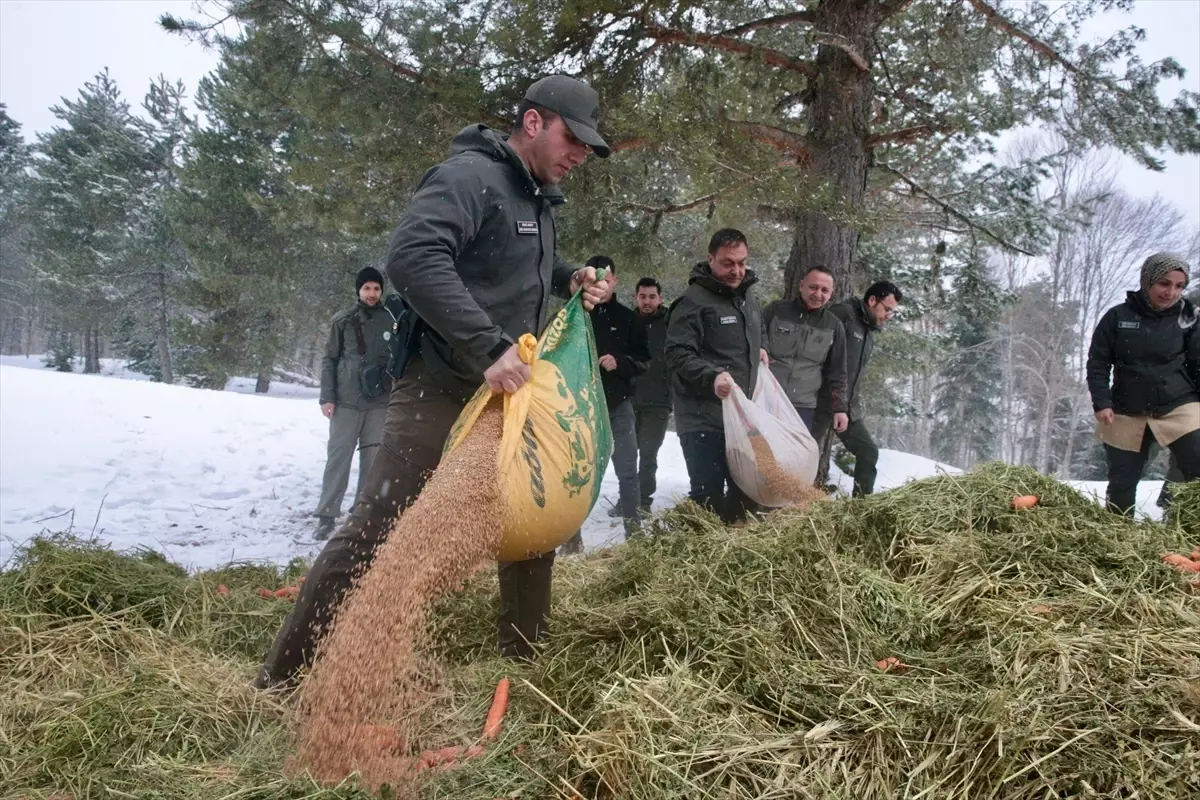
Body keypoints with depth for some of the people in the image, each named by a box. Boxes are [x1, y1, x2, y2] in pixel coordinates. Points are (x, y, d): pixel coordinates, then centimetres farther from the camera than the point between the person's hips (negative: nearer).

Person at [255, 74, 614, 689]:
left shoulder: (536, 198, 15)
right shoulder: (469, 176, -15)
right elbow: (411, 257, -30)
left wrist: (568, 278, 9)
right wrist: (487, 346, -33)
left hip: (508, 392, 9)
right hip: (438, 392, -9)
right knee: (377, 530, -9)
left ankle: (524, 657, 31)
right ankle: (282, 679, 4)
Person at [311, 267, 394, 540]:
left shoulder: (391, 321, 4)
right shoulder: (343, 321, 3)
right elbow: (329, 360, 5)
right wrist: (327, 397, -3)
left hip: (380, 402, 1)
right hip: (346, 402, -1)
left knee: (373, 460, 5)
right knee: (337, 458, 1)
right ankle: (326, 516, 7)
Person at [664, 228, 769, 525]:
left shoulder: (749, 295, 12)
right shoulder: (693, 301, -15)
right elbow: (676, 354, -21)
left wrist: (758, 350, 12)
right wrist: (712, 376, -34)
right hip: (703, 418, -8)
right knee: (709, 493, -7)